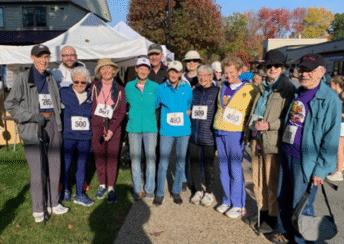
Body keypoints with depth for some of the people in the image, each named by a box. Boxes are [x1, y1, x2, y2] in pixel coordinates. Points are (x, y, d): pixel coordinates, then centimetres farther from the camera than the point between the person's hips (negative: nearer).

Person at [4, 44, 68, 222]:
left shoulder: (51, 78, 13)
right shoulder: (24, 78, -3)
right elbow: (10, 104, -5)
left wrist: (58, 124, 12)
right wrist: (33, 116, -14)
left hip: (52, 125, 5)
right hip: (33, 128, -5)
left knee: (54, 166, 9)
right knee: (37, 170, -4)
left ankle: (53, 203, 25)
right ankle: (38, 209, 13)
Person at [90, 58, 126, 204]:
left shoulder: (119, 89, 4)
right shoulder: (94, 86, 4)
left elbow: (122, 112, 2)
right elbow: (90, 105, 3)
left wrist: (111, 129, -7)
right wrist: (102, 126, -3)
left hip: (114, 126, -1)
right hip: (96, 125, 1)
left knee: (112, 157, -4)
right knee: (99, 156, 4)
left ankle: (111, 188, 6)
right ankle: (102, 185, 20)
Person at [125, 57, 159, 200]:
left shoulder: (155, 87, 2)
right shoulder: (129, 86, 6)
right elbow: (125, 102, 19)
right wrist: (133, 113, 11)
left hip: (150, 127, -1)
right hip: (134, 127, 1)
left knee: (150, 158, 4)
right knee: (135, 159, 6)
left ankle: (149, 189, 18)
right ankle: (137, 190, 19)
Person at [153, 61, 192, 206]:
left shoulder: (187, 88, 5)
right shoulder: (161, 88, 2)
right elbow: (154, 105, 12)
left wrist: (185, 113, 9)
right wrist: (166, 114, 5)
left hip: (183, 129, 2)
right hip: (166, 130, -1)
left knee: (181, 161, 10)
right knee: (163, 163, -1)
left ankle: (176, 192, 25)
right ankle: (160, 193, 14)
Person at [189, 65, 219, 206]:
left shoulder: (217, 92, -2)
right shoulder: (194, 91, 9)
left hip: (208, 135, -4)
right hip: (193, 134, 4)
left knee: (208, 165, 8)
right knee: (194, 163, 11)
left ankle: (209, 192, 27)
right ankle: (198, 190, 30)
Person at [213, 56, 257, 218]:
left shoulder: (248, 90, -3)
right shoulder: (223, 88, 13)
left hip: (235, 133, -6)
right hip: (219, 132, 6)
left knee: (235, 170, -1)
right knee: (223, 169, 11)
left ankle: (238, 205, 14)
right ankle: (227, 201, 24)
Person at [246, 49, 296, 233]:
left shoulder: (288, 89, -7)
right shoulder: (263, 87, 15)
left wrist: (269, 125, -20)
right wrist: (251, 129, 12)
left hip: (272, 140, -7)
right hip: (256, 138, 7)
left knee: (272, 180, 3)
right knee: (258, 177, 15)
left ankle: (272, 217, 19)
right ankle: (262, 209, 32)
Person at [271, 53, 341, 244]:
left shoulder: (330, 99, -12)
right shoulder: (295, 94, 10)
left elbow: (331, 139, -13)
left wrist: (320, 169, -14)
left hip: (306, 161, -6)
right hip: (286, 155, 7)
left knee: (301, 205, 6)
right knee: (283, 197, 17)